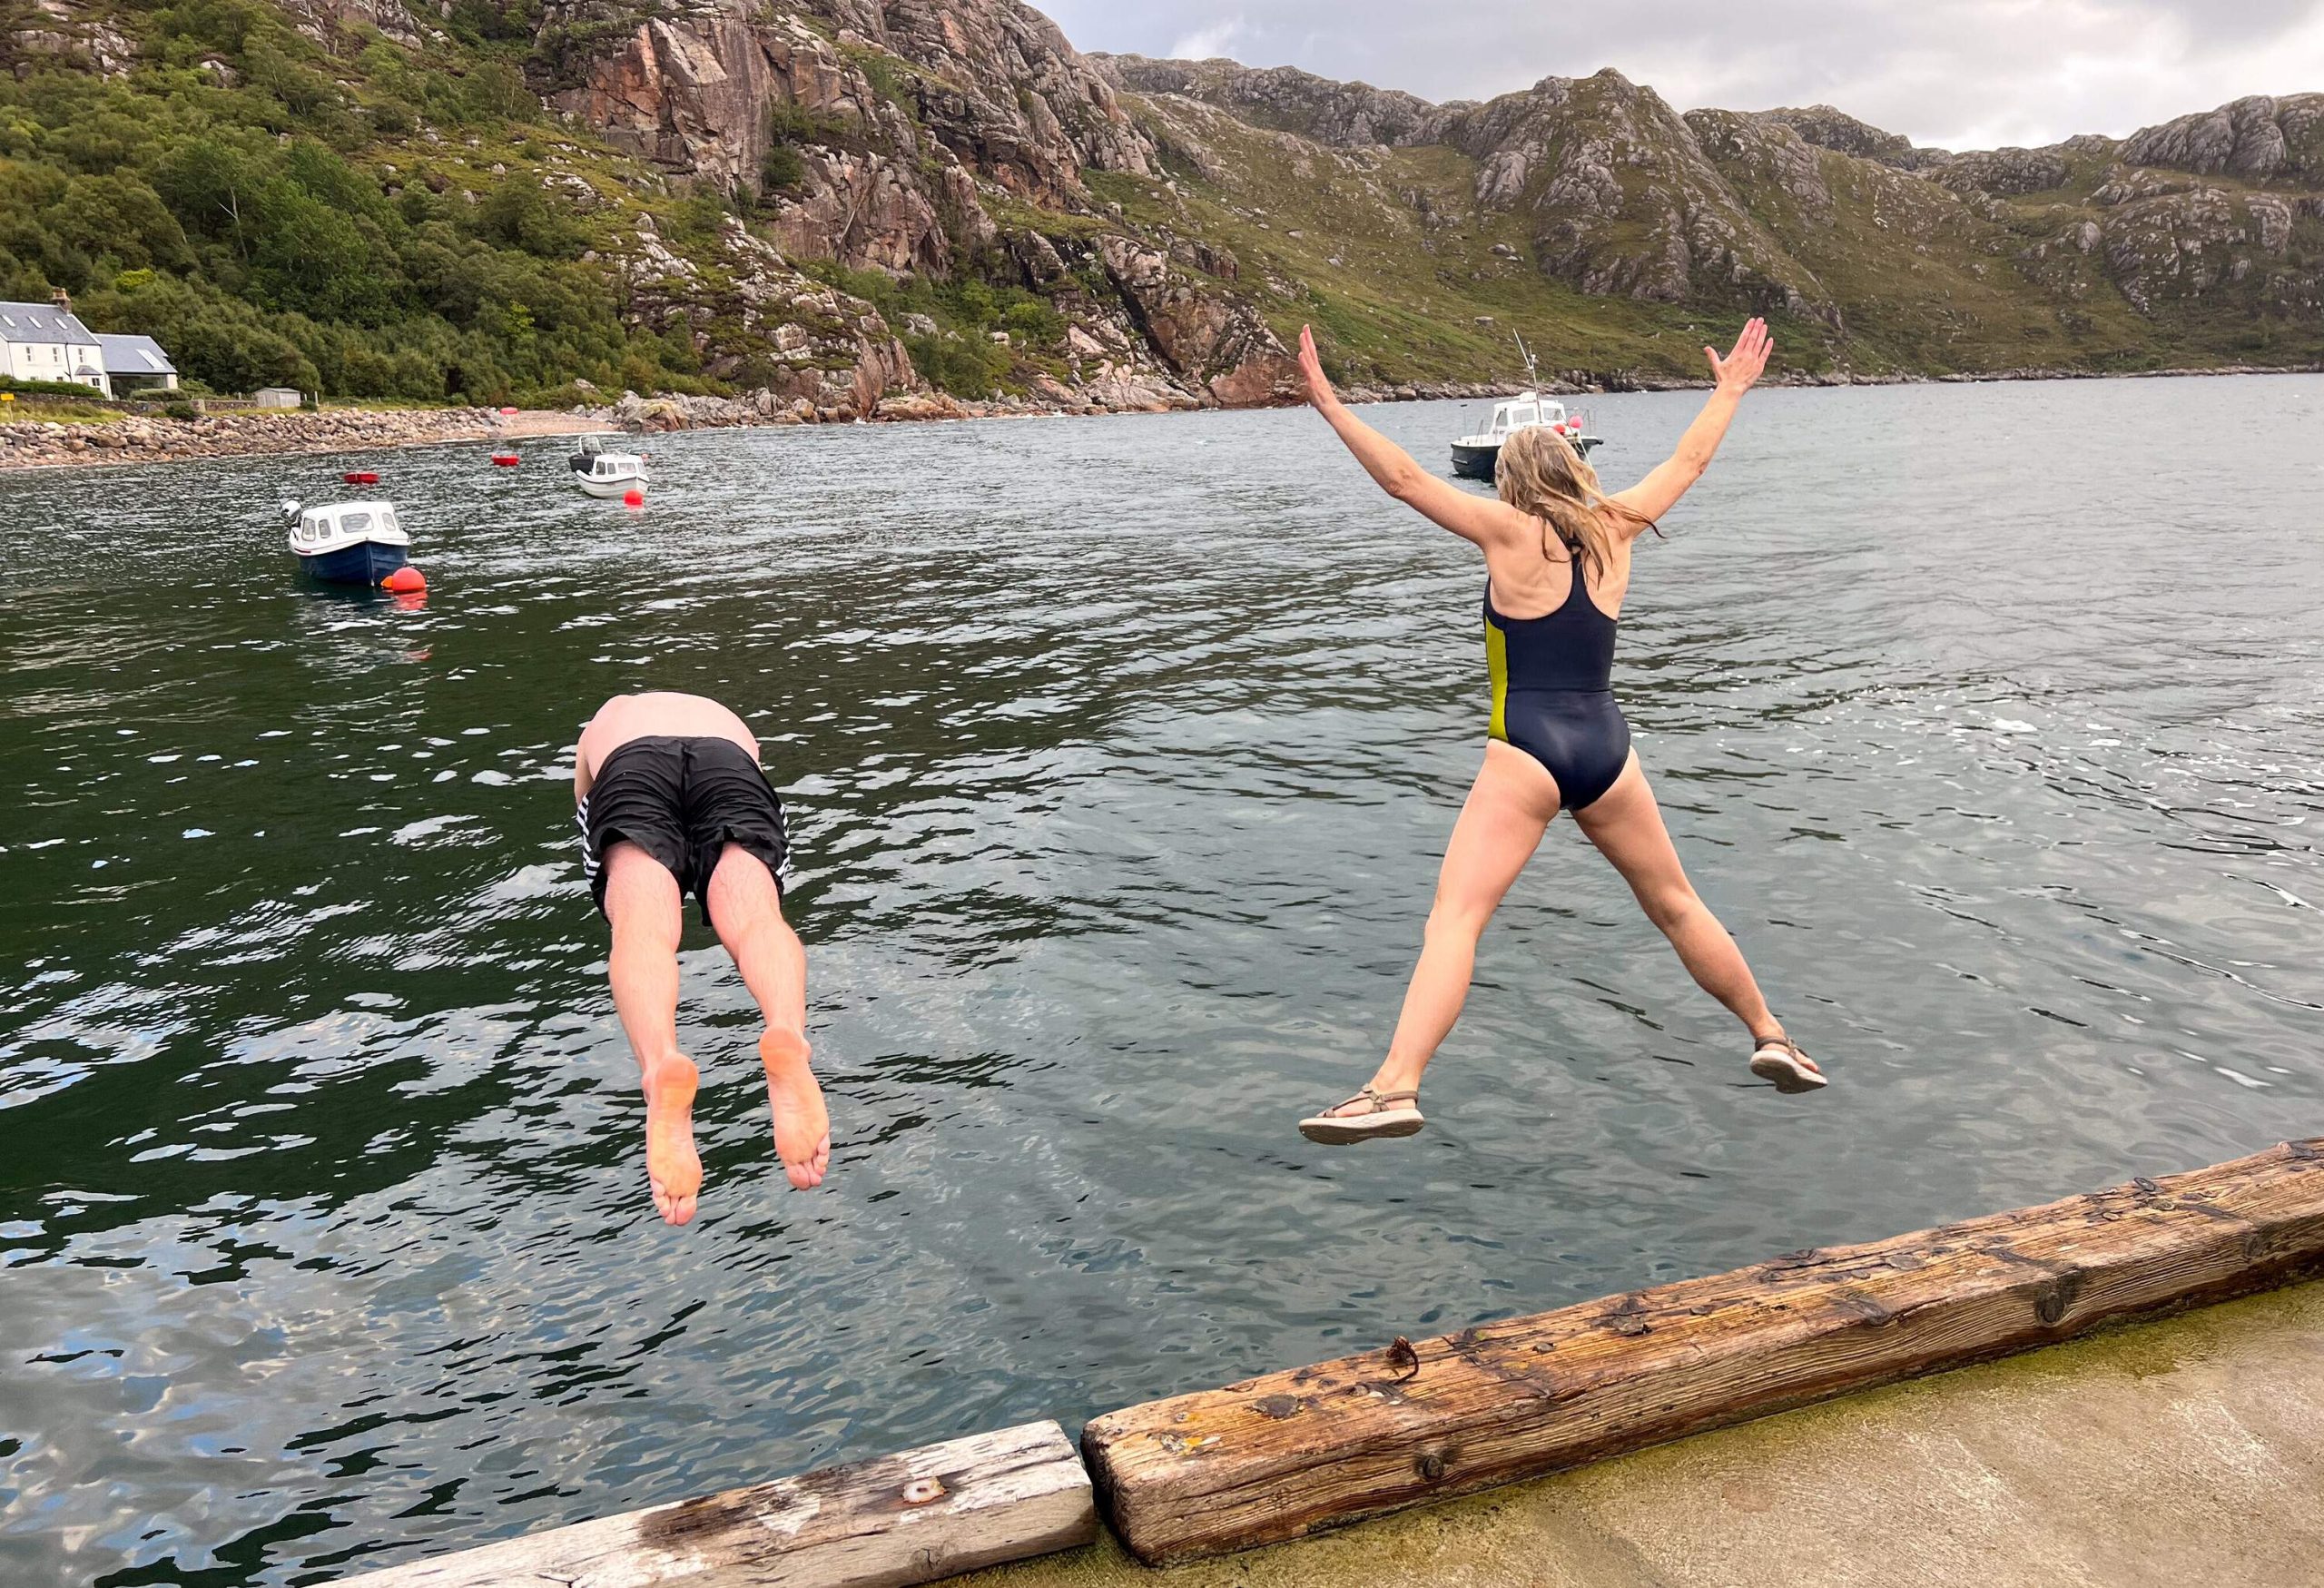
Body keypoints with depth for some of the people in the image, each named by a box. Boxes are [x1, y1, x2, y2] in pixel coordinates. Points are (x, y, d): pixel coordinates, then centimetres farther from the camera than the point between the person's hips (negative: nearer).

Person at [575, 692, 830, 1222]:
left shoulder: (605, 720, 46)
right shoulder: (730, 721, 47)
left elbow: (584, 808, 58)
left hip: (630, 764, -1)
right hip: (729, 764, 1)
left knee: (643, 925, -25)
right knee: (753, 914, -23)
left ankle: (660, 1065, -57)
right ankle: (788, 1036, -57)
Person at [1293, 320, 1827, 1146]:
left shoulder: (1512, 532, -2)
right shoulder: (1614, 528, 10)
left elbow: (1404, 478, -7)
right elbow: (1687, 463, 25)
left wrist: (1329, 403, -4)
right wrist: (1730, 390, 41)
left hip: (1526, 750, -5)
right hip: (1606, 748, 5)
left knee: (1455, 915, -14)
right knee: (1676, 905, 23)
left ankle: (1395, 1087, -29)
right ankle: (1771, 1037, 35)